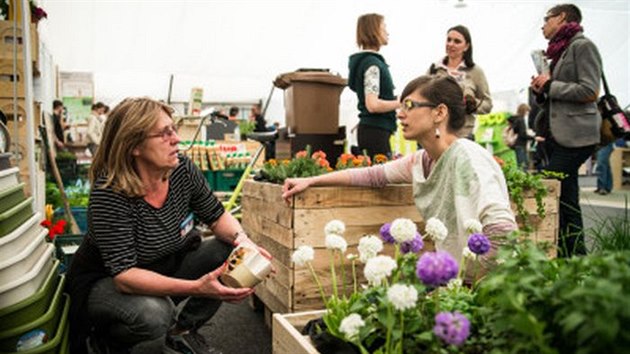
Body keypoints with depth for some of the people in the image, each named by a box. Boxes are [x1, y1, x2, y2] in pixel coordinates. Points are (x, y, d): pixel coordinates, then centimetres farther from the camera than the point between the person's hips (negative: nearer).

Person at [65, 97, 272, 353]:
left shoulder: (182, 169, -14)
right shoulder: (109, 193, -29)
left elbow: (217, 216, -2)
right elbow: (124, 275, -33)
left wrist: (241, 239, -25)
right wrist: (196, 288, -45)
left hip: (166, 269, 6)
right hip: (106, 283, -5)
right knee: (153, 313, -36)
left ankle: (183, 328, 9)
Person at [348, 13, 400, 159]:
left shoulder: (363, 60, 16)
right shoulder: (372, 63, -13)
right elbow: (373, 104, -22)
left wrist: (395, 99, 17)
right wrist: (401, 103, -11)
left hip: (368, 129, 10)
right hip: (376, 130, -10)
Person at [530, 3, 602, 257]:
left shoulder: (582, 46, -3)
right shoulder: (559, 52, 21)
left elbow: (590, 92, -15)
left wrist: (550, 85, -8)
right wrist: (540, 91, 4)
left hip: (575, 136, -9)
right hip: (557, 135, 9)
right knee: (565, 198, 9)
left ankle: (573, 256, -8)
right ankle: (575, 255, 17)